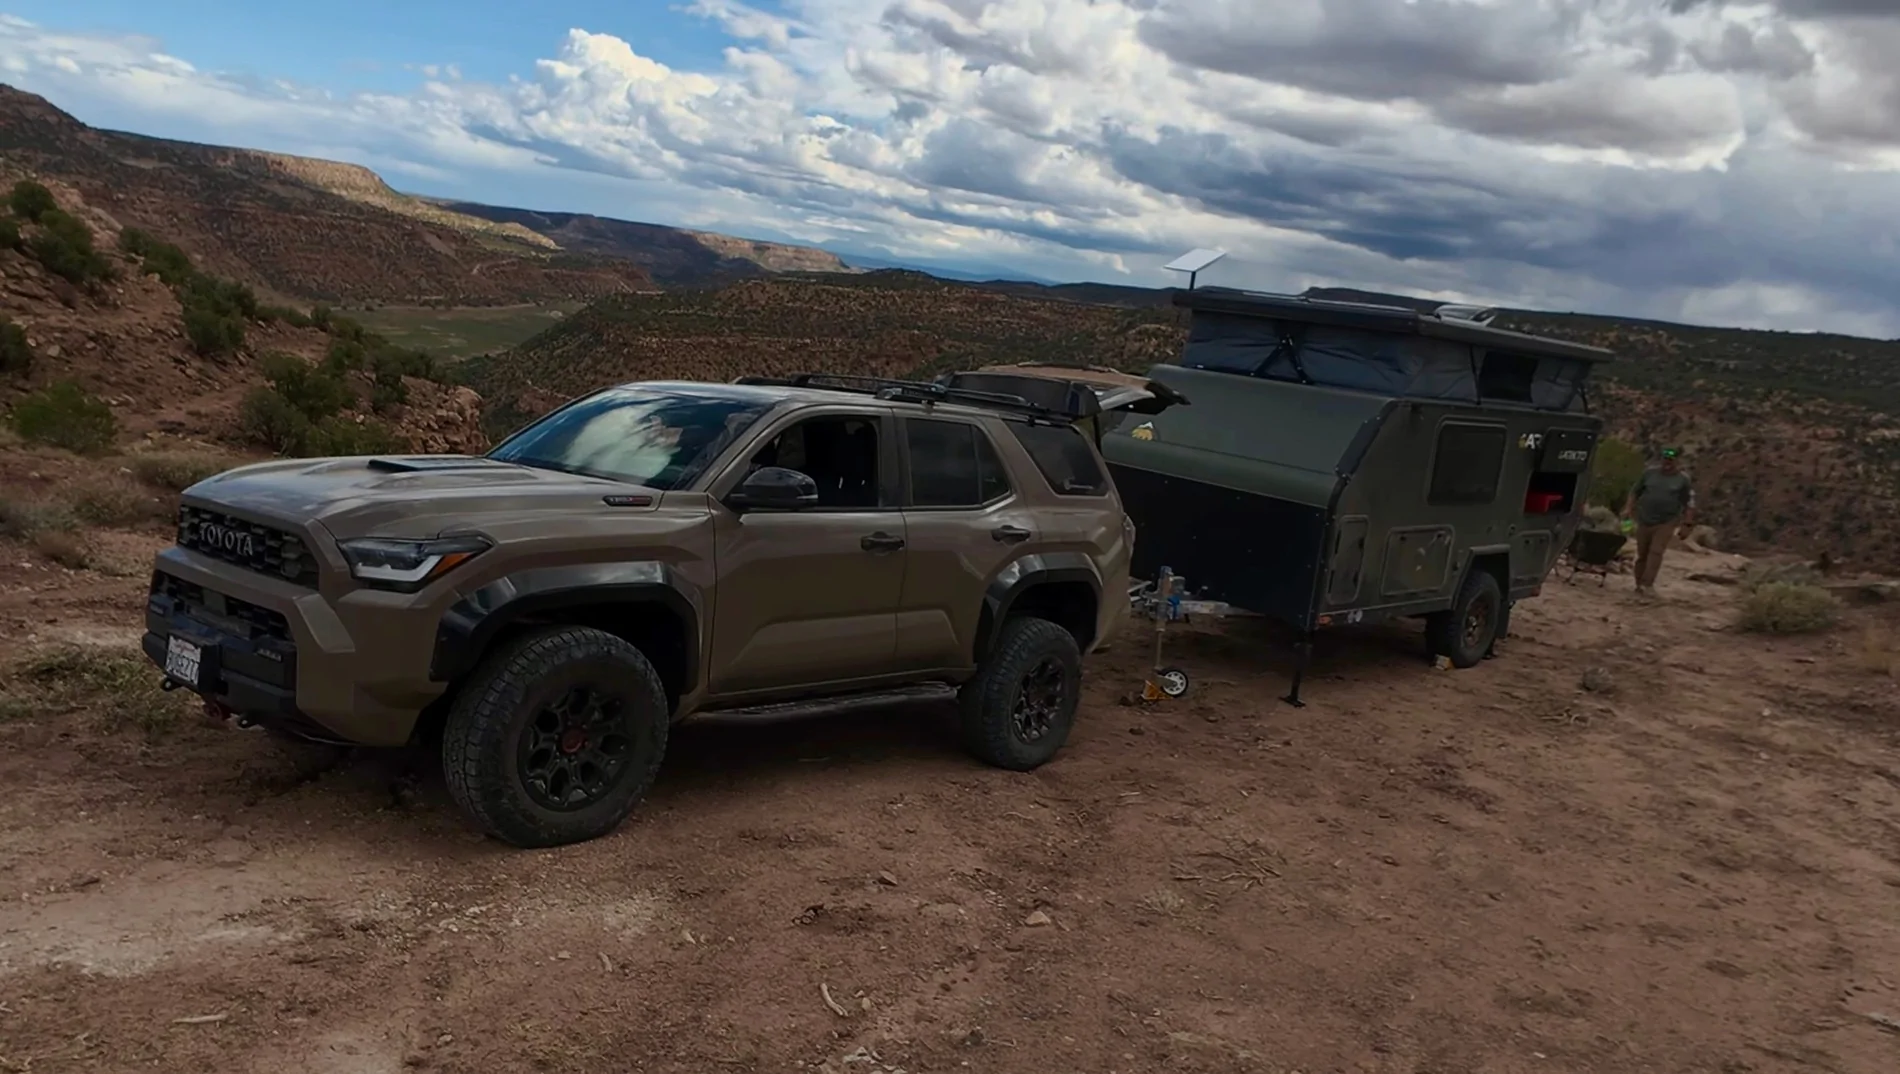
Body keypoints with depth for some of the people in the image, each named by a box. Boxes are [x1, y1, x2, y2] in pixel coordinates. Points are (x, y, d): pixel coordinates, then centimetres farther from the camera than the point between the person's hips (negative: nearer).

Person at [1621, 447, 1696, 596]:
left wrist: (1686, 524, -5)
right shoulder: (1650, 473, 5)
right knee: (1642, 554, 6)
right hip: (1644, 521, 3)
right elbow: (1635, 491, 11)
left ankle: (1647, 584, -19)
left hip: (1666, 523, -3)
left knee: (1656, 552, -15)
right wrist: (1628, 508, -1)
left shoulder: (1683, 479, 0)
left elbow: (1689, 504, 1)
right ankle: (1639, 584, 16)